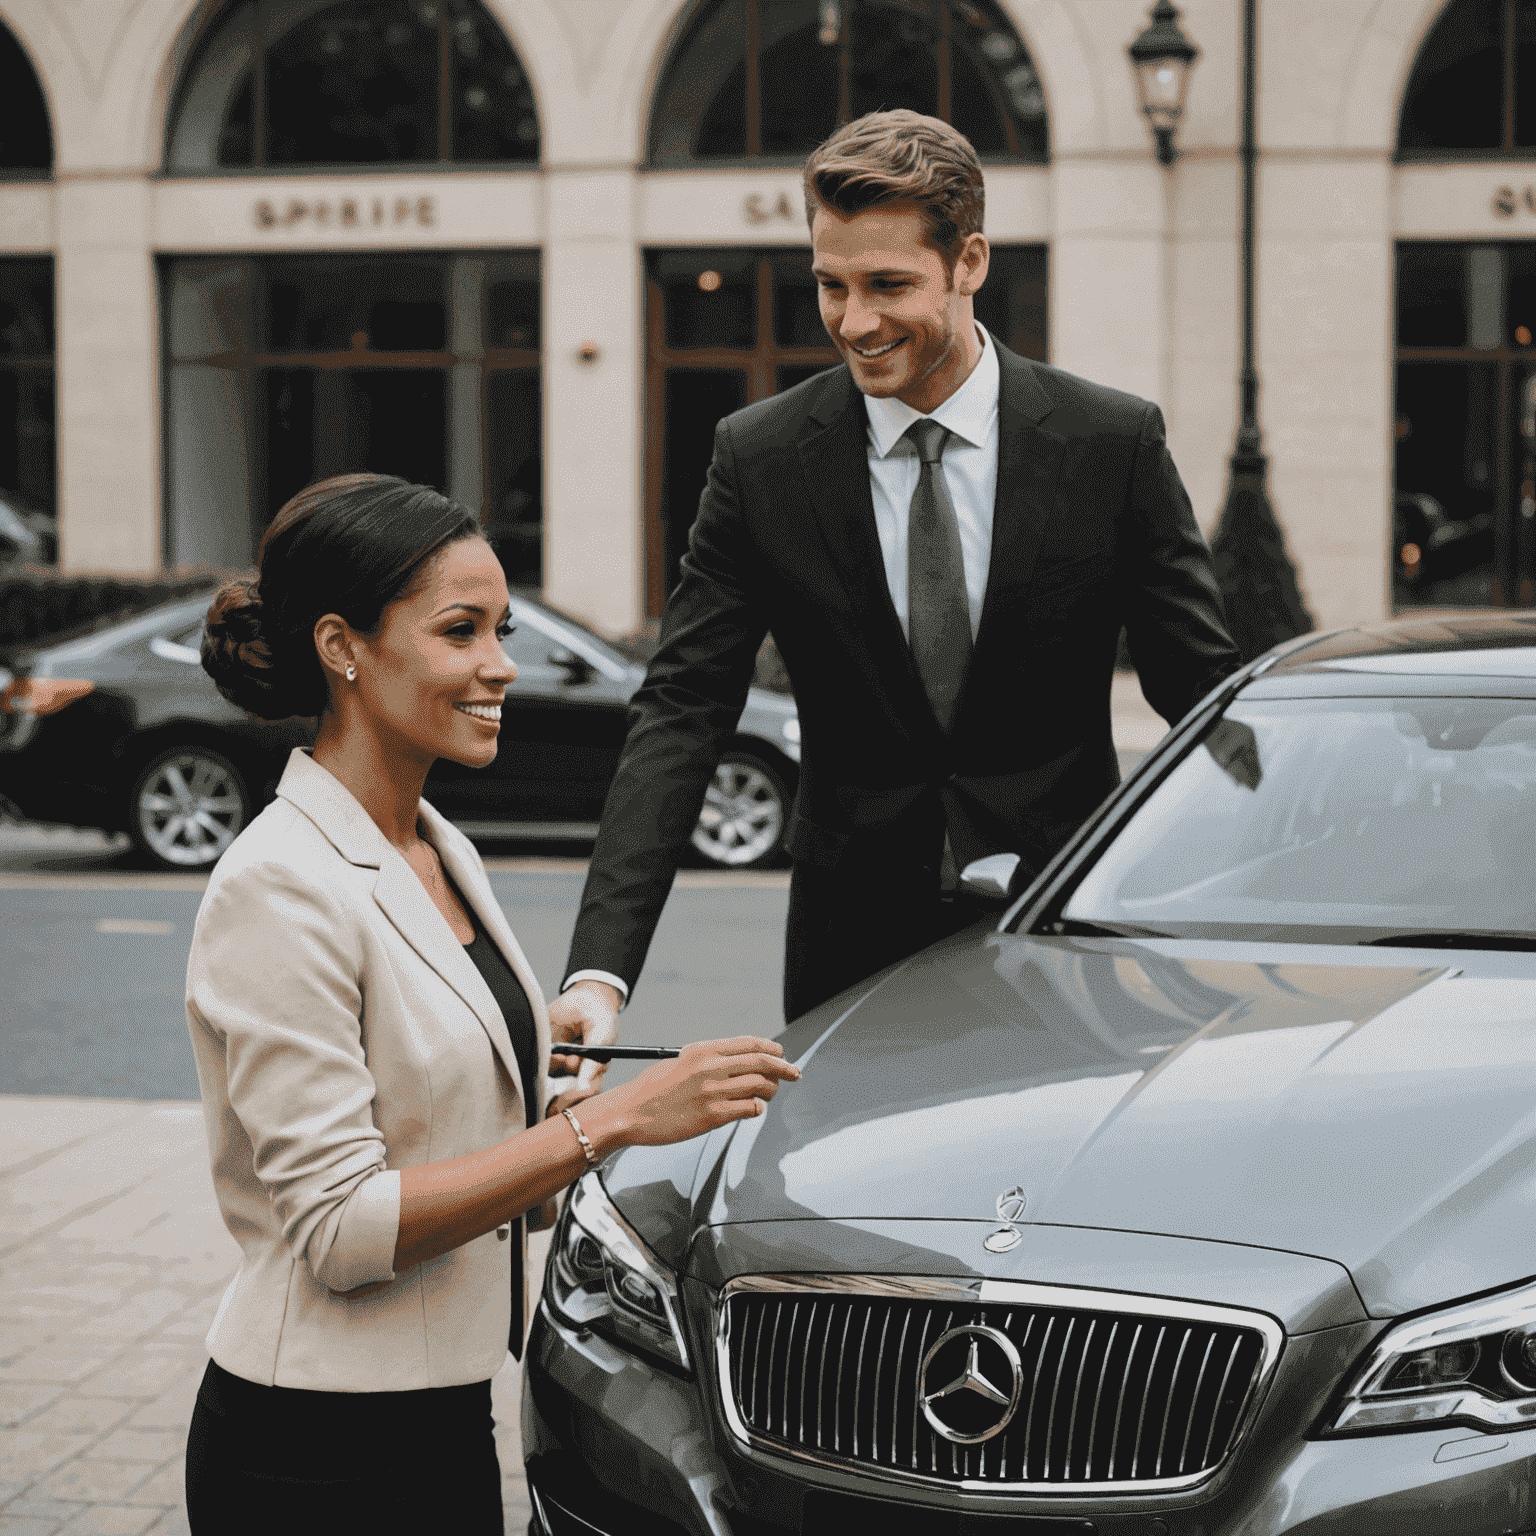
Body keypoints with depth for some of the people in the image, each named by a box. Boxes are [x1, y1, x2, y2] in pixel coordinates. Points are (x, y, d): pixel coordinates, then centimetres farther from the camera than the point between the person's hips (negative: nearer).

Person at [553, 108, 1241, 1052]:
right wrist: (601, 971, -19)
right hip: (856, 939, 1)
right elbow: (681, 716, -7)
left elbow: (1205, 694, -1)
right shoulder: (760, 461, -3)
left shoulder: (1115, 444, -5)